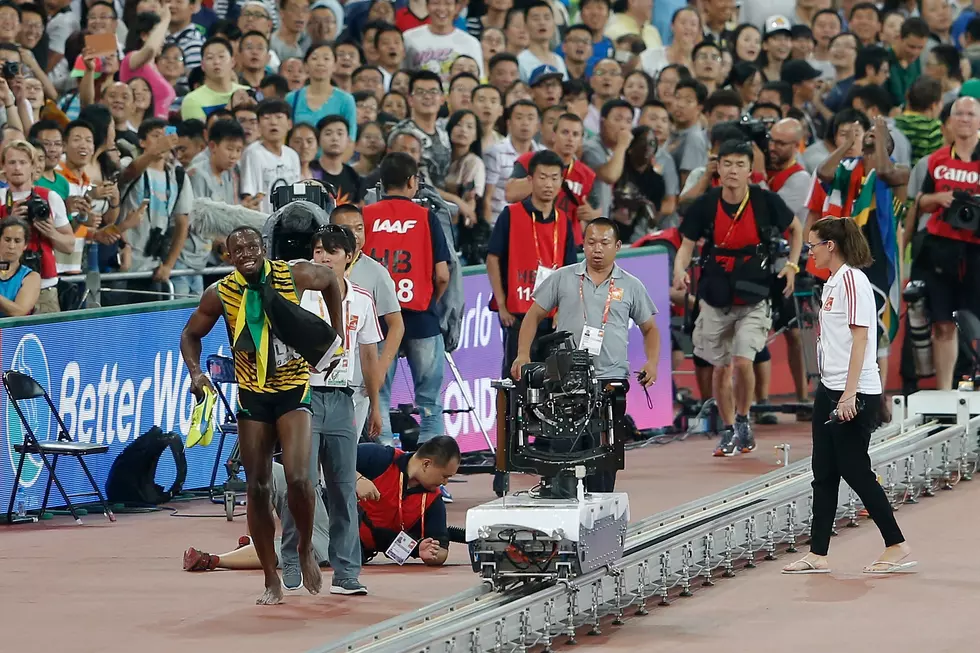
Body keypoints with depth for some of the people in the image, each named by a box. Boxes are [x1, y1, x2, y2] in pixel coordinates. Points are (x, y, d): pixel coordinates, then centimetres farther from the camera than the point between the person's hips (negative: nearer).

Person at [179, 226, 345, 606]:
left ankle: (306, 549, 9)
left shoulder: (293, 276, -11)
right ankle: (272, 582, 11)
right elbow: (190, 335, 7)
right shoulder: (221, 294, -8)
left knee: (297, 477, -19)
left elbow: (330, 280, 11)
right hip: (252, 396, 2)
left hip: (293, 389, -2)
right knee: (257, 488, 1)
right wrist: (196, 373, -11)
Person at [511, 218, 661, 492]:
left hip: (612, 379, 0)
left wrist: (652, 362, 0)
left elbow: (649, 328, 18)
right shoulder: (562, 278, 8)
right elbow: (534, 316, 11)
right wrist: (523, 354, -3)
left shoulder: (631, 286, 10)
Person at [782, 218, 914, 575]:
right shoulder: (832, 283, 14)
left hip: (853, 396, -10)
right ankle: (818, 555, 8)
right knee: (824, 472, 7)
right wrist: (833, 392, 19)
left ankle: (897, 545, 5)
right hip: (829, 391, 10)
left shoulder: (853, 280, -14)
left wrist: (849, 394, -23)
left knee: (855, 470, -5)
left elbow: (860, 337, -19)